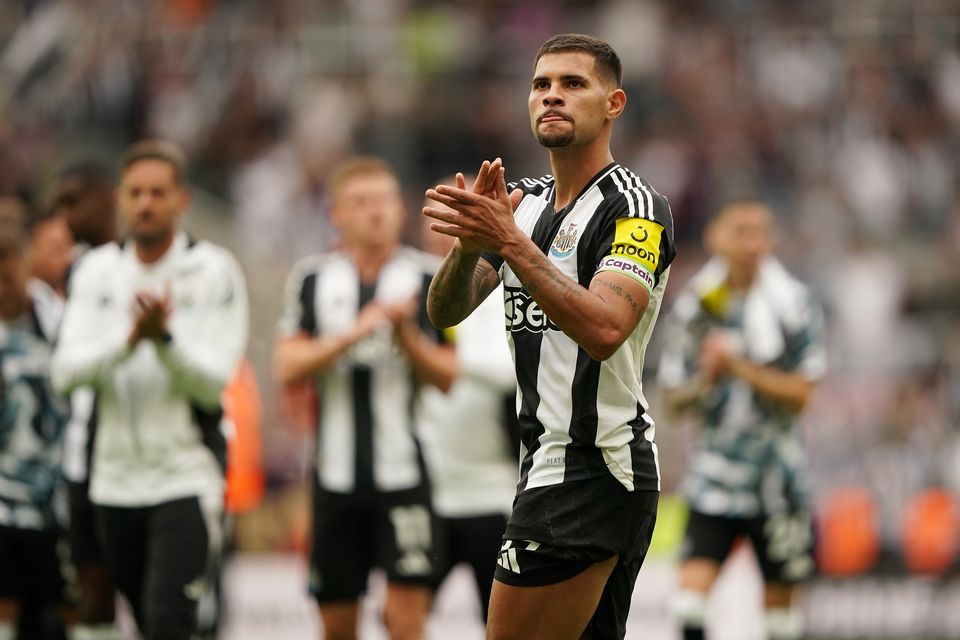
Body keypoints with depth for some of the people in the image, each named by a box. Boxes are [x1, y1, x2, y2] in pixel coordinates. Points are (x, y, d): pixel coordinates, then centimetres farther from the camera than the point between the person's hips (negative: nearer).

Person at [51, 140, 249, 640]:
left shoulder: (213, 271, -5)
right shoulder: (98, 271, 6)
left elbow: (213, 383, -11)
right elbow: (66, 372, -5)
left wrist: (165, 337, -27)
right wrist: (129, 340, -21)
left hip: (186, 477, -4)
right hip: (115, 480, 4)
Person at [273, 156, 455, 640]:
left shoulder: (429, 278, 3)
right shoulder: (312, 278, 7)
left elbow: (448, 377, 1)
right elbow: (288, 368, -3)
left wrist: (406, 334, -15)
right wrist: (353, 333, -15)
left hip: (404, 472, -2)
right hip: (337, 471, 2)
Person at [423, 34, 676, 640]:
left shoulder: (636, 206, -12)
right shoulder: (521, 201, 13)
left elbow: (603, 329, -27)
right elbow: (445, 312, 5)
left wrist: (510, 240, -32)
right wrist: (470, 240, -15)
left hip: (591, 473, -9)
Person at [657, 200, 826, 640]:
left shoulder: (791, 304, -5)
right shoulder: (695, 304, 2)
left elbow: (799, 394, -8)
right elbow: (674, 398, 7)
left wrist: (738, 368, -19)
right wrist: (705, 379, -14)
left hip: (775, 470, -1)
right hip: (715, 468, 1)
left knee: (779, 594, 8)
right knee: (694, 581, -15)